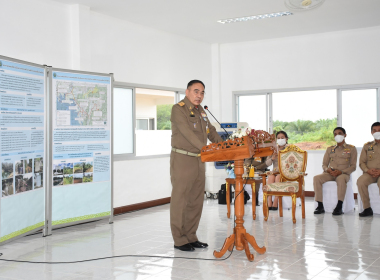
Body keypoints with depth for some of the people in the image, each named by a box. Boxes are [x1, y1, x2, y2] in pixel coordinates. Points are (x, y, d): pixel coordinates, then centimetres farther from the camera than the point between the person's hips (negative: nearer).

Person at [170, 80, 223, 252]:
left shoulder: (201, 111, 16)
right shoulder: (178, 109, -10)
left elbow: (211, 132, 20)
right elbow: (187, 132, -23)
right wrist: (205, 148, -34)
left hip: (199, 161, 8)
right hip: (182, 161, -8)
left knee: (196, 201, 11)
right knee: (180, 200, -2)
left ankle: (191, 237, 21)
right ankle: (179, 240, 6)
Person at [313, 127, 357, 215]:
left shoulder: (351, 149, 11)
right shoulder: (330, 149, 22)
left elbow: (353, 166, 3)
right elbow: (324, 164, 18)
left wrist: (341, 172, -14)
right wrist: (327, 169, -8)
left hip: (343, 173, -3)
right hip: (330, 174, 3)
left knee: (341, 179, -41)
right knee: (317, 178, -29)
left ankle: (339, 207, -42)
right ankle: (320, 206, -30)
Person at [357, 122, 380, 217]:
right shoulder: (367, 146, 17)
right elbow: (361, 162, 13)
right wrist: (368, 170, -8)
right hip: (369, 173, 3)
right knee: (361, 181, -31)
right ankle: (367, 208, -25)